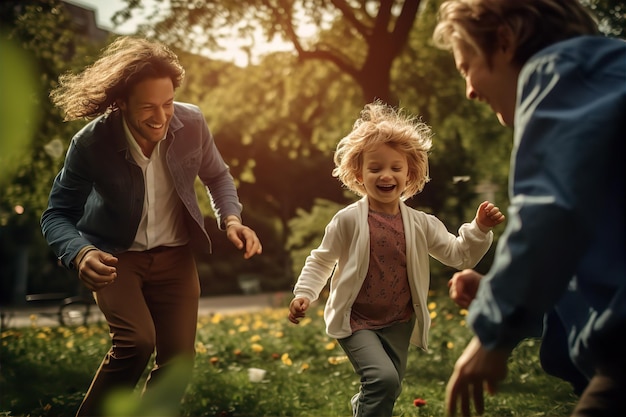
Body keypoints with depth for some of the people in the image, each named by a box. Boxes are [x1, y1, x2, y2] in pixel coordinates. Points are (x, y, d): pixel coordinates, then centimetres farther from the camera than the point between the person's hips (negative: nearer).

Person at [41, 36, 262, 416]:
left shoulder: (192, 123, -16)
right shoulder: (92, 143, -23)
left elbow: (217, 175, 5)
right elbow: (57, 214, -13)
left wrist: (231, 219, -14)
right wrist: (81, 254, -34)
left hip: (174, 255, 3)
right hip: (115, 257, -3)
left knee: (178, 360, -1)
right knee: (136, 341, -25)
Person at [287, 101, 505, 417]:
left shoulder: (420, 224, -2)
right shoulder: (348, 220, -11)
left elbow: (458, 255, 2)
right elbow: (321, 261, -2)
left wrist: (480, 229, -14)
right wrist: (304, 294, -14)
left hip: (398, 324, 4)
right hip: (355, 321, -4)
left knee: (389, 389, 17)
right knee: (384, 379, -24)